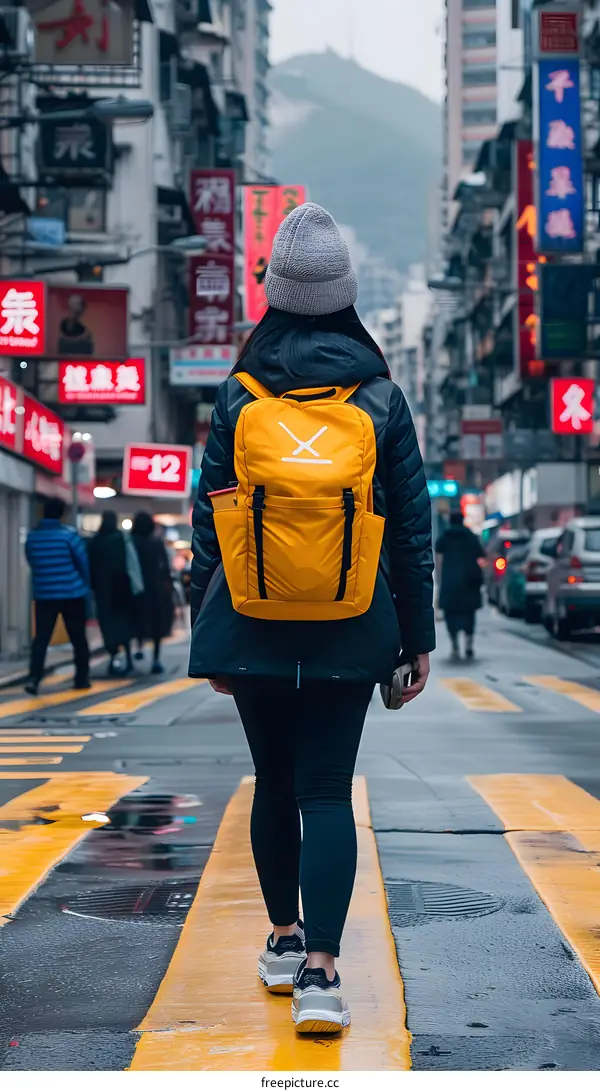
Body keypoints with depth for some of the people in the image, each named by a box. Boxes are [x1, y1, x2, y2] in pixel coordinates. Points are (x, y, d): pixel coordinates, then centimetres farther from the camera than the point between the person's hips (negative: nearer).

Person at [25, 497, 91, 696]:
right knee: (78, 638, 10)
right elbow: (83, 562, -4)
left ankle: (34, 678, -16)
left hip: (43, 595, 3)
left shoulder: (31, 537, 2)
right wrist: (85, 586, 12)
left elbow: (32, 564, 11)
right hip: (72, 594, -3)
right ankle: (81, 679, 15)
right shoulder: (68, 534, -10)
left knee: (41, 638, -1)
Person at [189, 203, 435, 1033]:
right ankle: (319, 972, -12)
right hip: (350, 637, -1)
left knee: (274, 783, 16)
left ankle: (285, 941, 29)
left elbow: (208, 523, 2)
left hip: (254, 630, 1)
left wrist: (207, 635, 10)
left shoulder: (238, 398, -1)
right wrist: (418, 637, 8)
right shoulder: (381, 398, -2)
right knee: (327, 791, -1)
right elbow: (413, 527, 0)